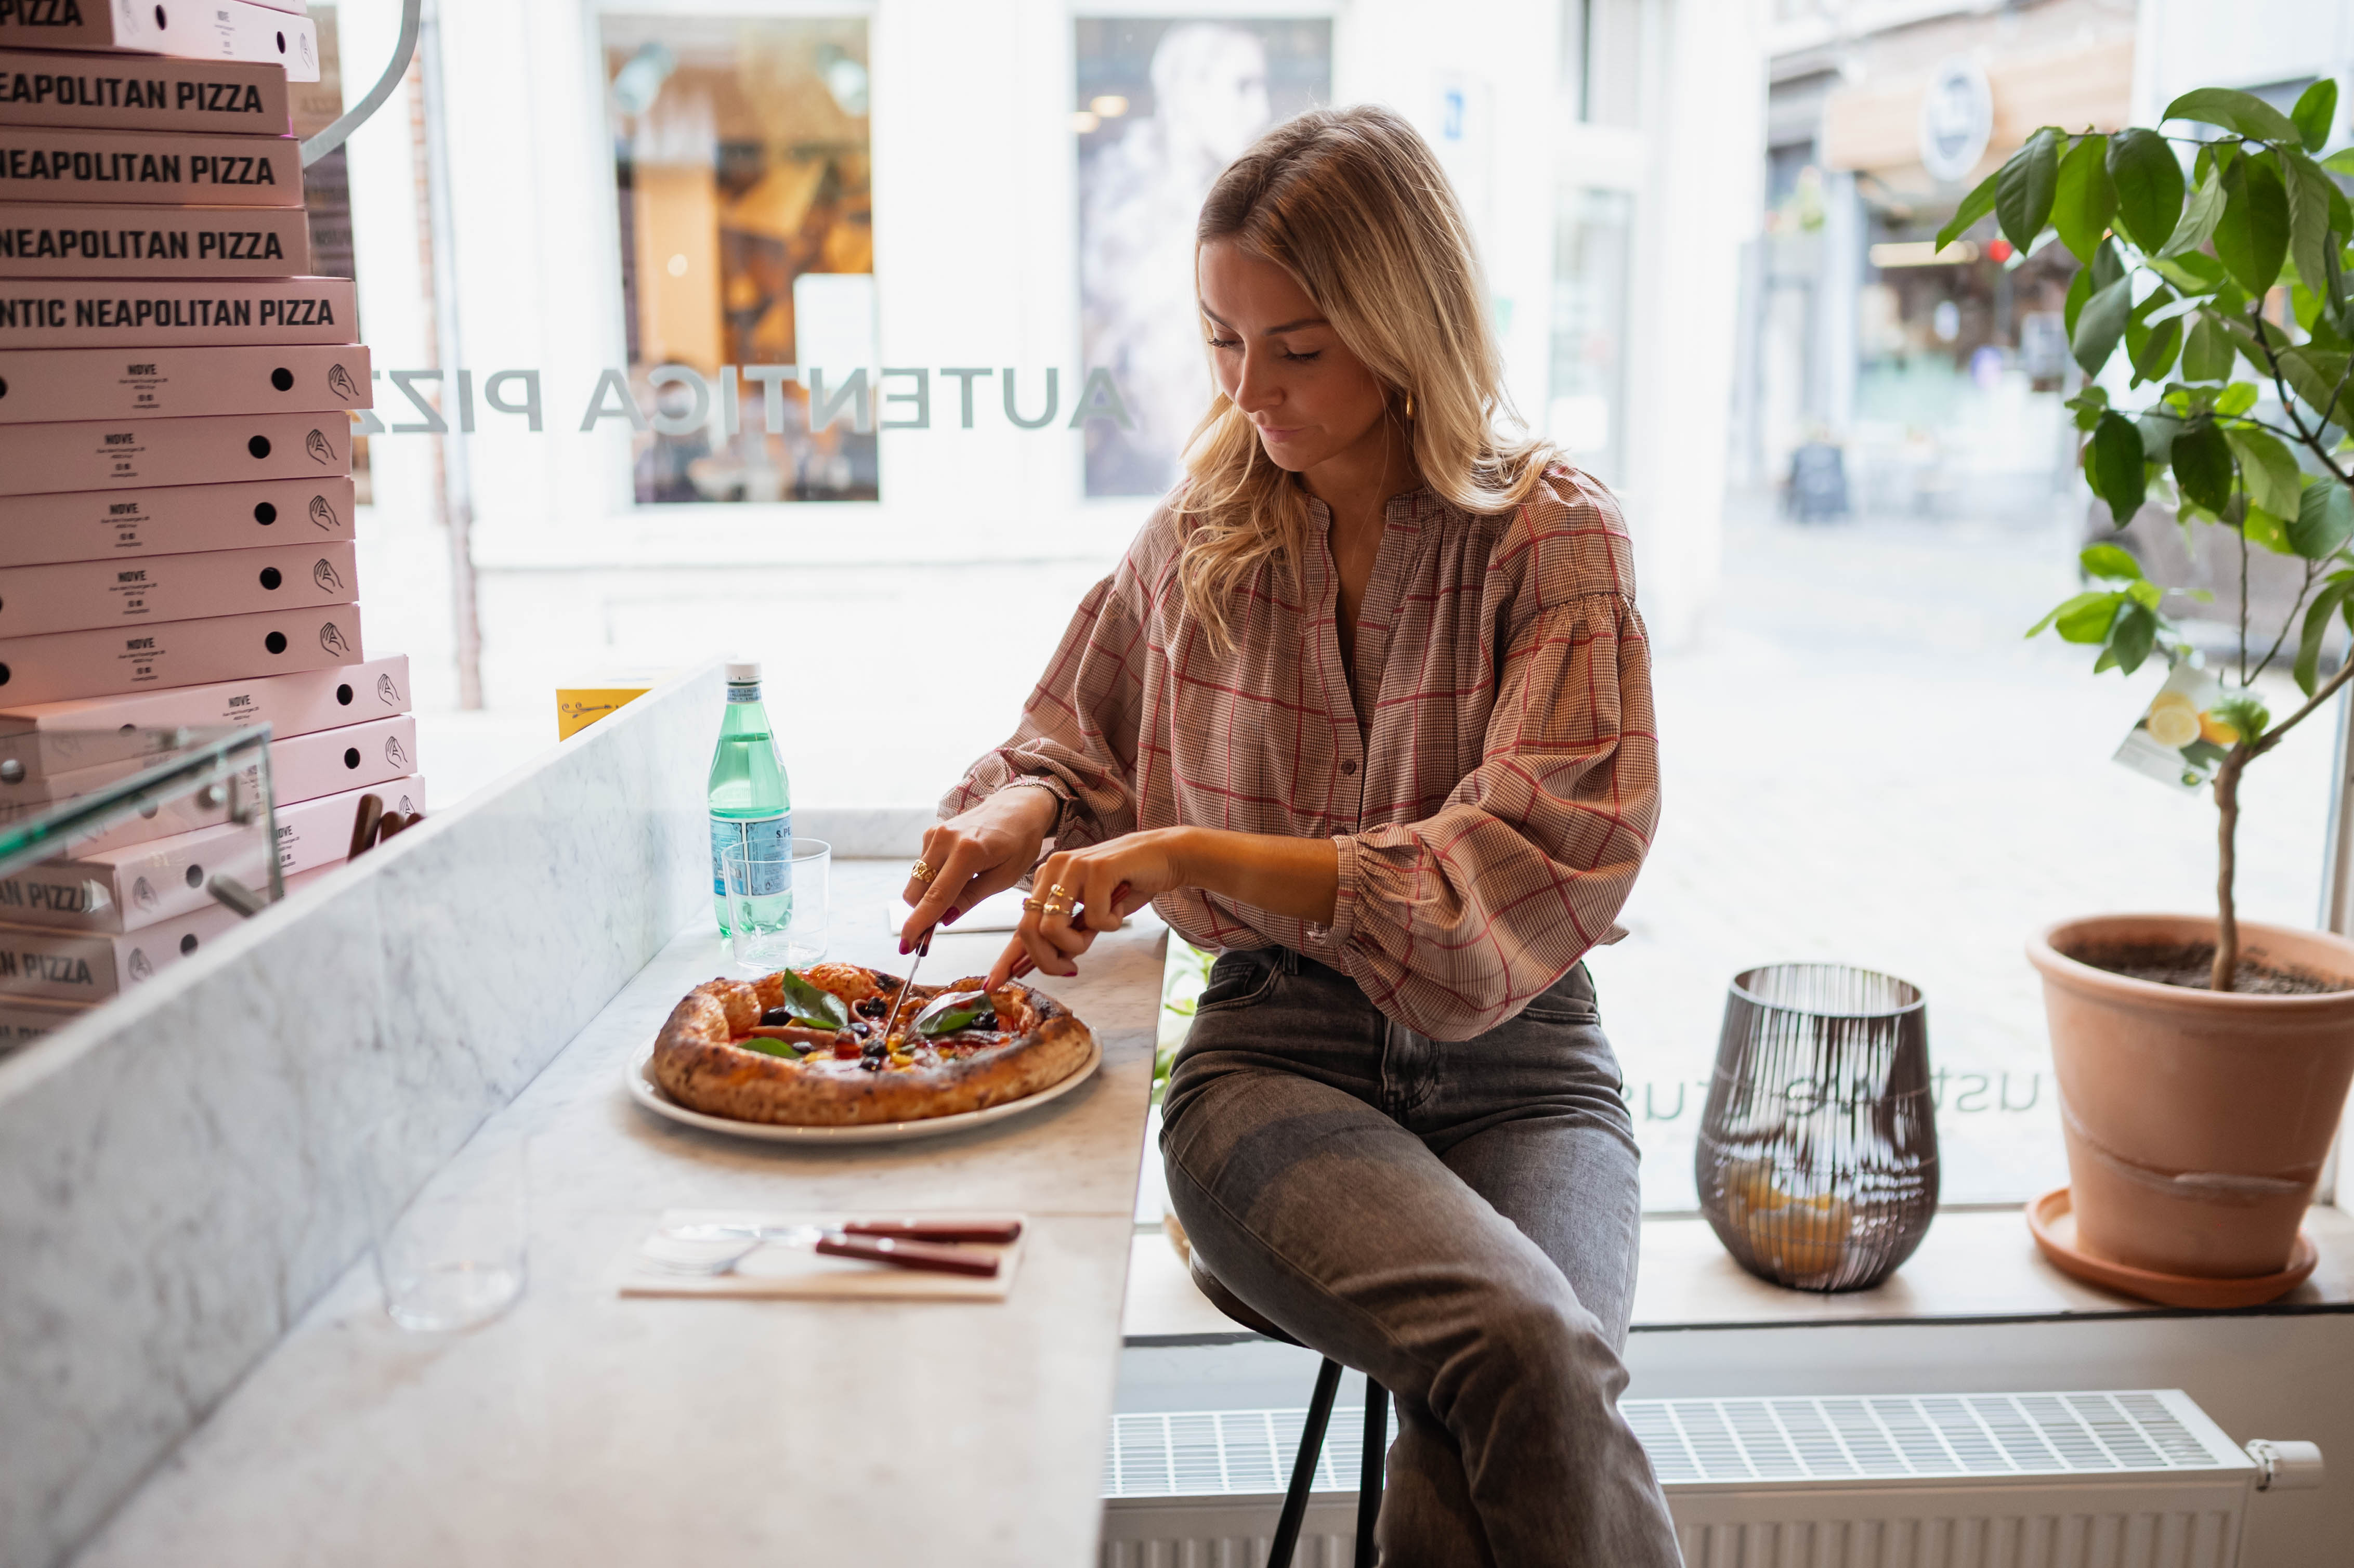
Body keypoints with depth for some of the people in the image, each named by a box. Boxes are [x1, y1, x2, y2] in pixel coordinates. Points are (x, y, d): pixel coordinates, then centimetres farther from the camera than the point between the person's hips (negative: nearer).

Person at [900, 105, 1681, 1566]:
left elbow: (1532, 871, -13)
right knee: (1529, 1351, -28)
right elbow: (1076, 749, 21)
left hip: (1517, 1065, -1)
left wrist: (1189, 855, -20)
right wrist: (1015, 820, -4)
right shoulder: (1199, 541, 7)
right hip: (1278, 1050, 1)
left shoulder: (1559, 538, -3)